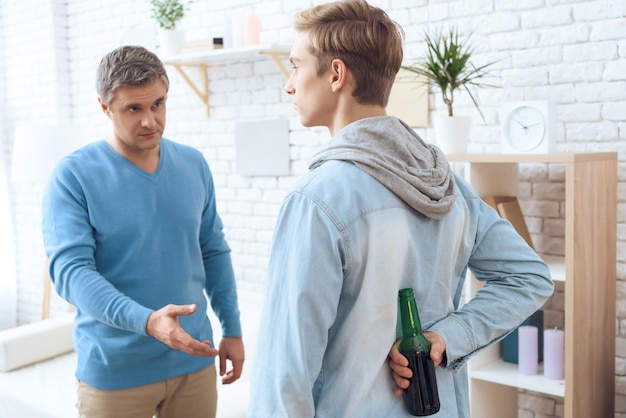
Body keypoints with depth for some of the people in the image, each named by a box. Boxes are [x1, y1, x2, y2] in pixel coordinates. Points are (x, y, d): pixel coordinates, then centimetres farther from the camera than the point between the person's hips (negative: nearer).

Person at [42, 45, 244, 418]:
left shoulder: (194, 165, 2)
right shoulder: (73, 176, -11)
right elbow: (70, 270, -19)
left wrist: (232, 330, 8)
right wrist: (146, 321, -32)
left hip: (195, 358, 4)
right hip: (114, 371, -3)